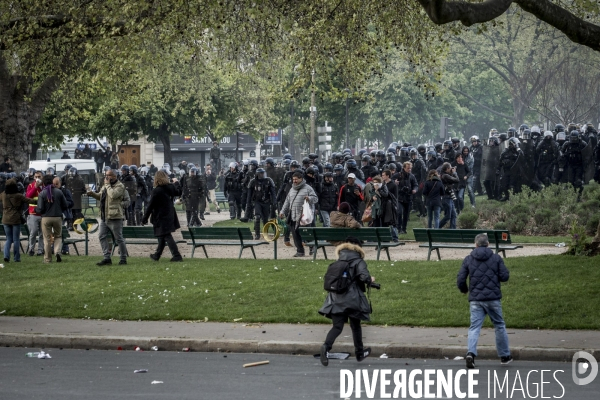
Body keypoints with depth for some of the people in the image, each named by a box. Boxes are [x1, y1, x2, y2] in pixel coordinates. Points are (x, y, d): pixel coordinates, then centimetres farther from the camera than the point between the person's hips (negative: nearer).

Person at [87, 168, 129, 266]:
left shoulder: (120, 186, -10)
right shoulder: (105, 186, 16)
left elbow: (113, 195, -27)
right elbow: (100, 196, 29)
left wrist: (107, 185, -16)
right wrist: (93, 194, 10)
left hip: (114, 217, -8)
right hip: (104, 217, 8)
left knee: (119, 239, -1)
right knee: (102, 236, 5)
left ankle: (123, 259, 9)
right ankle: (107, 258, 9)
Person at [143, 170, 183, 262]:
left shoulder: (156, 191, -19)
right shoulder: (171, 187, -1)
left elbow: (150, 206, -16)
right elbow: (179, 192, 23)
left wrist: (145, 219, -8)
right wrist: (176, 182, 42)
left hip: (161, 218, -7)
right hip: (170, 216, 7)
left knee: (167, 236, -4)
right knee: (162, 237, 18)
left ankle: (177, 256, -10)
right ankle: (157, 255, 31)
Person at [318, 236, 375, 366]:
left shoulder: (339, 261, 12)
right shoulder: (358, 262, -4)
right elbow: (364, 277, -20)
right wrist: (370, 280, 3)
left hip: (336, 299, 3)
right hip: (352, 299, -3)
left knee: (337, 327, -1)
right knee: (355, 326, 15)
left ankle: (326, 347, -29)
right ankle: (359, 353, 29)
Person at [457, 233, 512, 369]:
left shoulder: (468, 259, 2)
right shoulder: (496, 258, 0)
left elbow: (460, 280, 0)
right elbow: (504, 276, -4)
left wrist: (464, 290, 20)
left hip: (475, 300, 0)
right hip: (493, 298, 0)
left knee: (474, 327, -1)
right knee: (499, 326, 15)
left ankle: (471, 352, -24)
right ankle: (504, 355, 23)